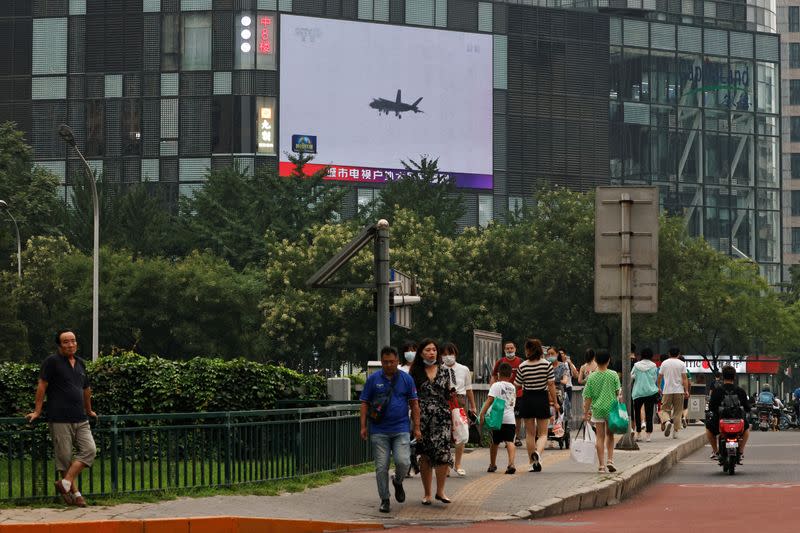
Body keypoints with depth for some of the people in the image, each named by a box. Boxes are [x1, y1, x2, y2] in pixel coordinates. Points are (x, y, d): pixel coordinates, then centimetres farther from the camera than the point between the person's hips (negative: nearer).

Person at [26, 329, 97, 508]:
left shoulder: (80, 363, 17)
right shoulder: (52, 361, -3)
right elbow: (42, 385, -3)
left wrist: (89, 411, 37)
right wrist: (37, 411, -4)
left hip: (80, 419, 6)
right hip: (60, 419, -6)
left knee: (89, 450, -9)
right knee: (65, 456, -3)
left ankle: (65, 483, -8)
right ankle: (75, 493, 4)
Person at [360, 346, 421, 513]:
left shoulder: (406, 379, 6)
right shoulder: (373, 379, 4)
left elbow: (414, 404, 9)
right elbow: (365, 404, 7)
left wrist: (416, 427, 3)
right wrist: (363, 426, -1)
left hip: (401, 430, 0)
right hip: (379, 431, 0)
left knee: (403, 462, -14)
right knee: (381, 467, 0)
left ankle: (398, 482, 17)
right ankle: (384, 500, 11)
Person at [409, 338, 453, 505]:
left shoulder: (444, 372, 9)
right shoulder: (415, 373, 4)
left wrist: (451, 393, -1)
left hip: (442, 417, 1)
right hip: (422, 418, 0)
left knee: (443, 452, -14)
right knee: (425, 456, 3)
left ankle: (440, 491, -4)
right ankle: (427, 493, 13)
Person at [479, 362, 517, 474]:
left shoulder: (496, 385, -2)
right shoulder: (512, 387, 16)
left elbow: (490, 400, -13)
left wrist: (482, 413, -18)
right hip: (510, 418, 3)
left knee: (495, 442, 13)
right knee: (509, 441, -5)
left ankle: (492, 465, 26)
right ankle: (511, 463, -26)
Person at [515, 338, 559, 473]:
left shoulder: (523, 366, -7)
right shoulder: (547, 364, -7)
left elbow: (517, 385, 0)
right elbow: (551, 385, -6)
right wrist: (555, 402, 3)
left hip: (527, 399, 1)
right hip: (542, 399, -1)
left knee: (530, 433, 12)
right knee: (543, 433, 6)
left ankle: (532, 463, 14)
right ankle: (538, 452, -24)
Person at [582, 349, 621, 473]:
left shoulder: (592, 377, -3)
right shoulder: (613, 375, -5)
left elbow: (588, 397, -1)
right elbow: (617, 392, -1)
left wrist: (586, 412, 6)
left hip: (597, 408, 0)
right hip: (611, 408, 0)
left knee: (600, 437, 4)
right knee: (610, 435, 17)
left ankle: (601, 465, 2)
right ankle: (610, 459, 5)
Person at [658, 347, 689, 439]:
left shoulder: (664, 363, 2)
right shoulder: (681, 364, -2)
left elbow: (660, 376, 7)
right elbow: (684, 378, -6)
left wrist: (659, 388, 20)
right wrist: (686, 391, -3)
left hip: (667, 390, 0)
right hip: (679, 390, 0)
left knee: (665, 408, 10)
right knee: (678, 411, 7)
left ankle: (668, 421, -20)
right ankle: (675, 432, 5)